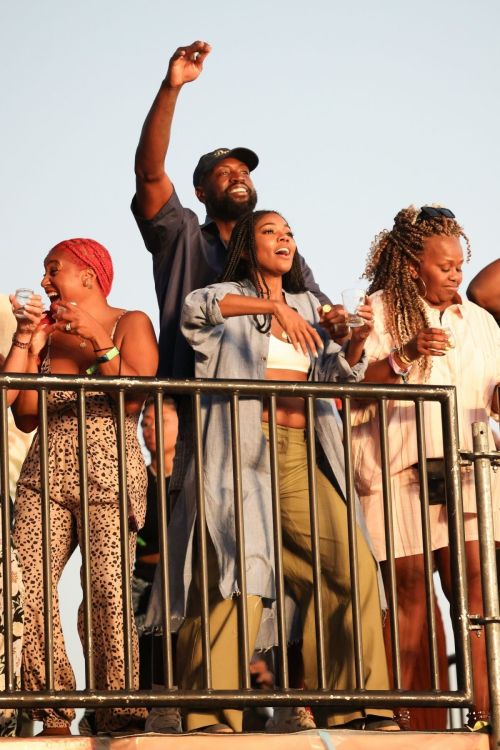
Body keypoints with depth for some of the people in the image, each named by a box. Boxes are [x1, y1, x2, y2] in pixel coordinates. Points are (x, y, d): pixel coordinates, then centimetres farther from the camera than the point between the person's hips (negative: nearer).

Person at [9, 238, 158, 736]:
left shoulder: (130, 324, 7)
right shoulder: (50, 332, 19)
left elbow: (135, 397, -8)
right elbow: (26, 418, 13)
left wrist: (99, 342, -11)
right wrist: (30, 350, 6)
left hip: (108, 473, -5)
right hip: (46, 473, 5)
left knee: (108, 591, -17)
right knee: (25, 590, -12)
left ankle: (119, 717, -12)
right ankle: (53, 713, -7)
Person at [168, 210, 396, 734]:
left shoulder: (307, 306, 23)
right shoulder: (232, 297, 8)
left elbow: (332, 373, 12)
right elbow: (196, 306, -16)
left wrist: (355, 342, -9)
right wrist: (274, 306, -23)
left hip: (301, 459, 5)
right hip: (244, 453, -5)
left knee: (355, 568, -5)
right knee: (240, 574, -17)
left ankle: (353, 706, 1)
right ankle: (212, 718, -18)